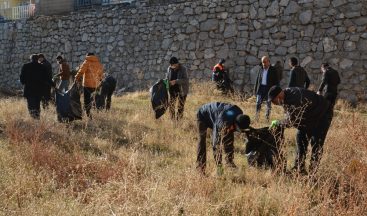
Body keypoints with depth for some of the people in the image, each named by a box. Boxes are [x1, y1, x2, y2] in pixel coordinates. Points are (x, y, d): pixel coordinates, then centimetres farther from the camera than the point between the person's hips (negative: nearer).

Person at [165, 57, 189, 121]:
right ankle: (172, 119, 11)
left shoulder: (182, 69, -15)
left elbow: (186, 79, -21)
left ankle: (179, 119, 9)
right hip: (173, 89, 4)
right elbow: (167, 77, 10)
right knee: (171, 104, 0)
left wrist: (176, 81, -31)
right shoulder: (169, 69, -2)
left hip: (182, 89, -4)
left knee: (180, 105, 0)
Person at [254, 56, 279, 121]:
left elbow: (276, 81, -2)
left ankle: (267, 118, 13)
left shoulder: (273, 70, -2)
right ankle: (257, 117, 0)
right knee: (258, 103, -4)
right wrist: (255, 89, 11)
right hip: (261, 88, 3)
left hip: (269, 89, -3)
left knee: (268, 104, 5)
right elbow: (257, 80, 15)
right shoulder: (261, 70, 10)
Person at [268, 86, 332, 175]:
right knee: (301, 139, 8)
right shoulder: (285, 97, -8)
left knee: (316, 143, -13)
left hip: (322, 115, -9)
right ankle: (299, 169, 15)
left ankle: (312, 172, -7)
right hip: (308, 117, 10)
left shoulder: (295, 99, -38)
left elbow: (291, 121, -33)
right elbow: (290, 116, 7)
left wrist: (276, 123, -19)